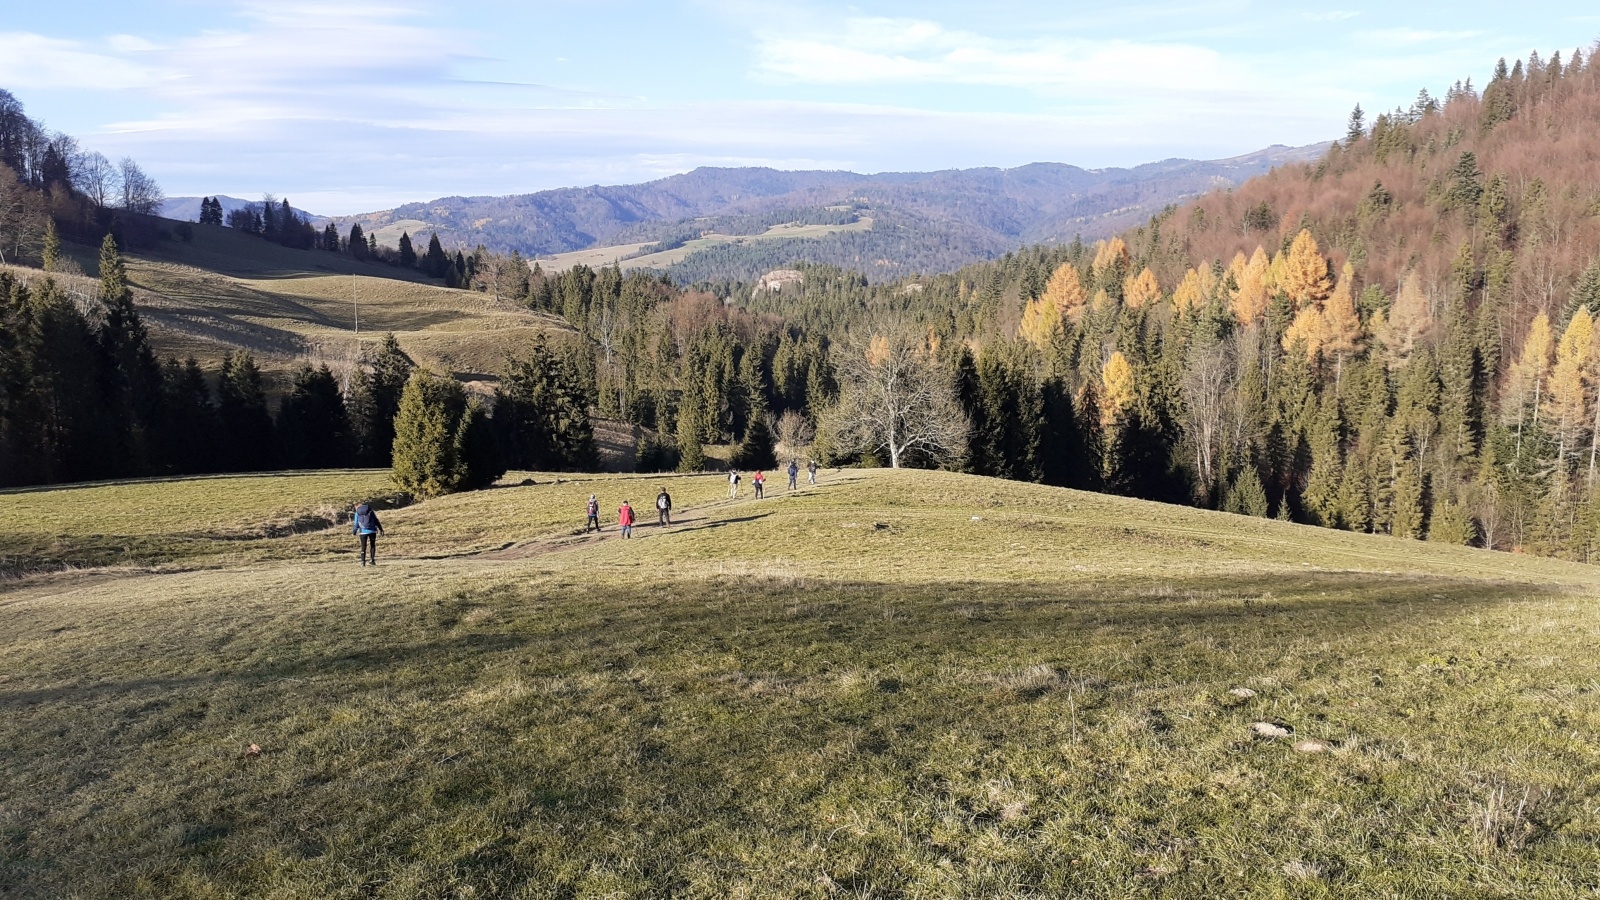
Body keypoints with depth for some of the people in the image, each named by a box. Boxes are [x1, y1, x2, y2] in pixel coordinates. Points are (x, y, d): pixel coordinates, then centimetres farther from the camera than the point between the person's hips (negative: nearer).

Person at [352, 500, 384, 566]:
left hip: (363, 532, 0)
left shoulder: (357, 513, 3)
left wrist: (353, 532, 20)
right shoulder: (370, 511, 4)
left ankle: (363, 561, -3)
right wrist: (380, 529, 9)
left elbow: (356, 524, 5)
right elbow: (376, 521, 4)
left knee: (363, 547, 6)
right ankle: (373, 560, 10)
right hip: (372, 531, 0)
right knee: (372, 545, 14)